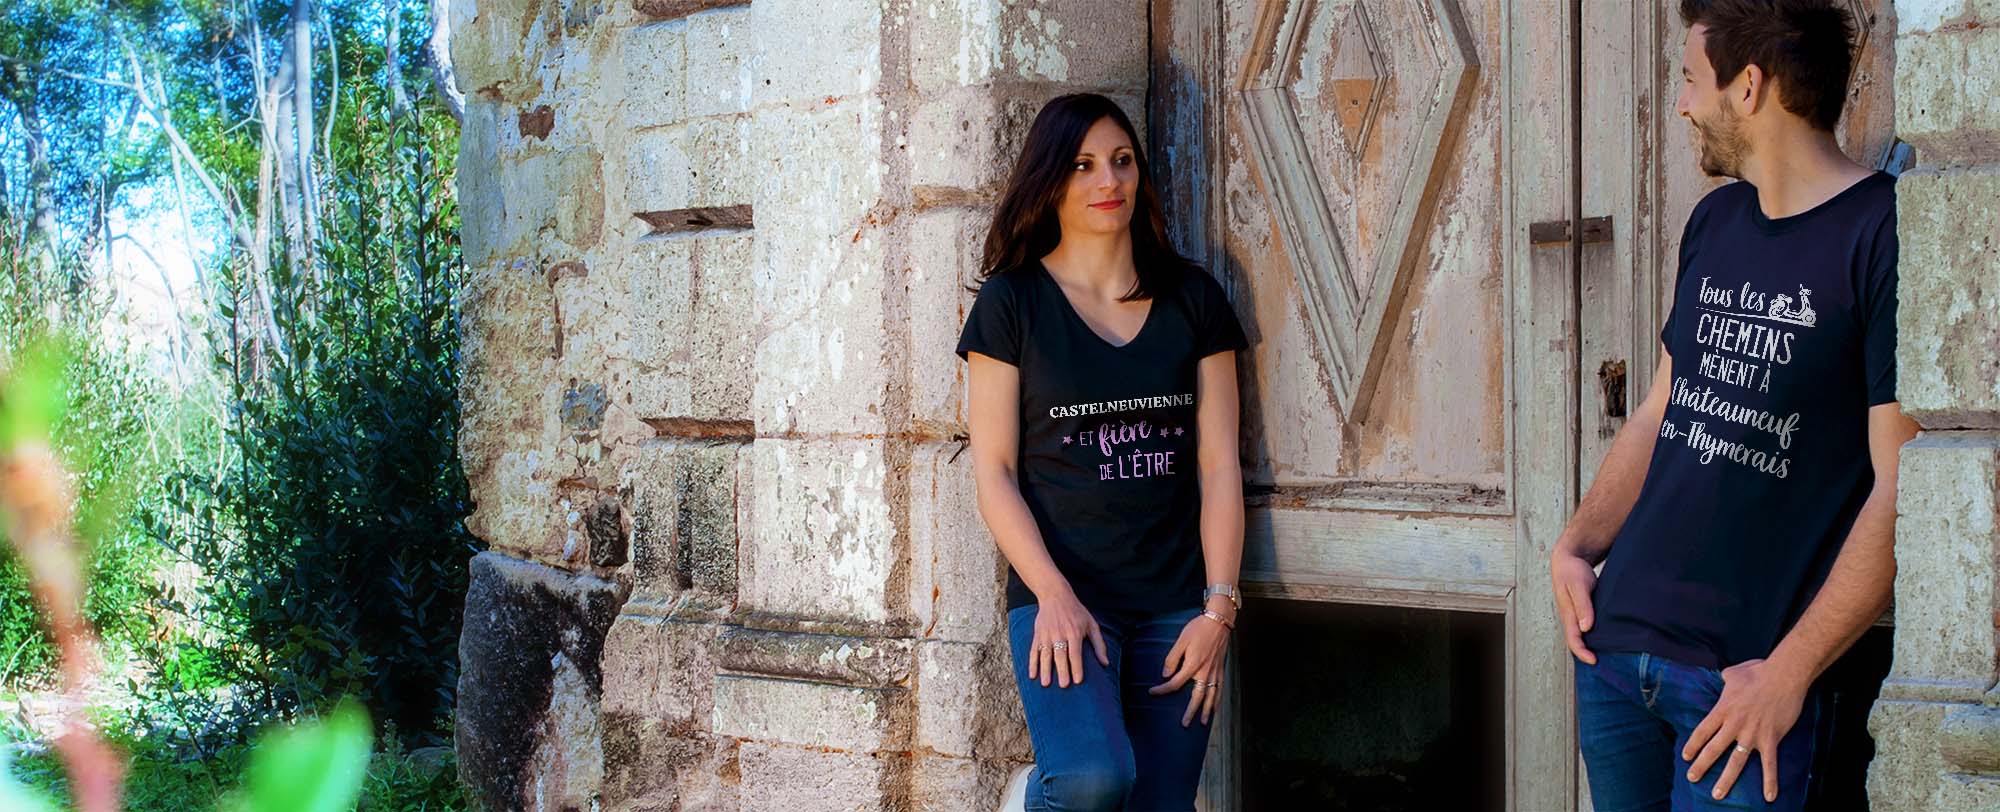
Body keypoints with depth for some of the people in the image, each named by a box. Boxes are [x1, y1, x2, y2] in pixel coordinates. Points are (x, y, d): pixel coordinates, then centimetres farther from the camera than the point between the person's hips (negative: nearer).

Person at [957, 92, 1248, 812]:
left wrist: (1219, 608, -2)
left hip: (1176, 605, 4)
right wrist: (1053, 596, -14)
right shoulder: (1012, 303, 1)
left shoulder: (1192, 299, 10)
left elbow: (1219, 464, 7)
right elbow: (993, 469, -2)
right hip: (1060, 597, -3)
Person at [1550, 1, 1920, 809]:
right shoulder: (1714, 221, 11)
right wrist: (1574, 547, 6)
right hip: (1615, 641, 7)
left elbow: (1899, 488, -15)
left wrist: (1789, 672, -17)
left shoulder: (1881, 236, -12)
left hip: (1740, 675, -6)